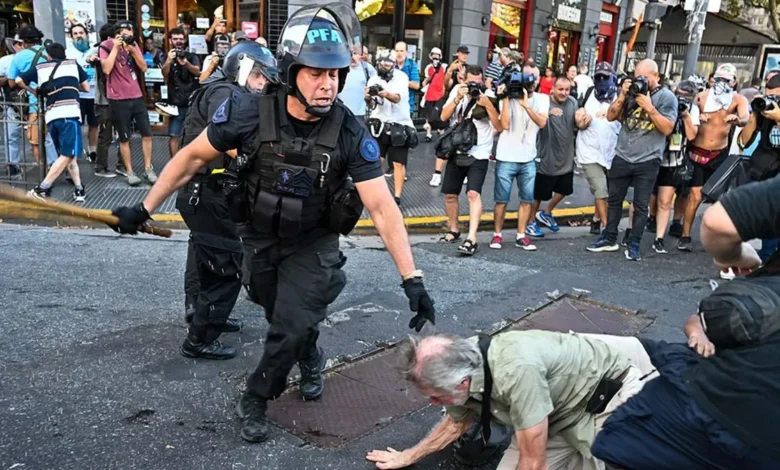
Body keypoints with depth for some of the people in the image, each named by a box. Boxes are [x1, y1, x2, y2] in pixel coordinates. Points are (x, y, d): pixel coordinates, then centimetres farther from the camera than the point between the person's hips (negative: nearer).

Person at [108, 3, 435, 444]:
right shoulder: (250, 112, -25)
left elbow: (383, 207, -26)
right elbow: (193, 157, -10)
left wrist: (412, 278, -32)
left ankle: (255, 399, 23)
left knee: (290, 327, -6)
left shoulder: (351, 133, -25)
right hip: (259, 238, 2)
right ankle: (312, 361, 53)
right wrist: (145, 209, -6)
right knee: (287, 319, 19)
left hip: (313, 243, -1)